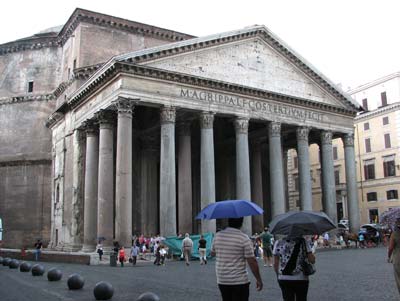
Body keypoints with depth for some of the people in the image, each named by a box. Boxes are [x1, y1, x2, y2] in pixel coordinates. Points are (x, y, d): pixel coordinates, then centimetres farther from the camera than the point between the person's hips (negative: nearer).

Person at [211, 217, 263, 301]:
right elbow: (252, 262, -14)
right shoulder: (244, 238, -14)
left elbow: (212, 253, 15)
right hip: (239, 281, -5)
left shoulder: (218, 236, 0)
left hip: (221, 281, 5)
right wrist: (258, 279, -4)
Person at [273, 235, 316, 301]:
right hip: (301, 279, -1)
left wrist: (279, 275, 16)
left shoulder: (279, 243, -2)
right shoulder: (304, 242, -6)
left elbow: (275, 264, 1)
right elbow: (312, 260, -9)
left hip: (284, 279, 1)